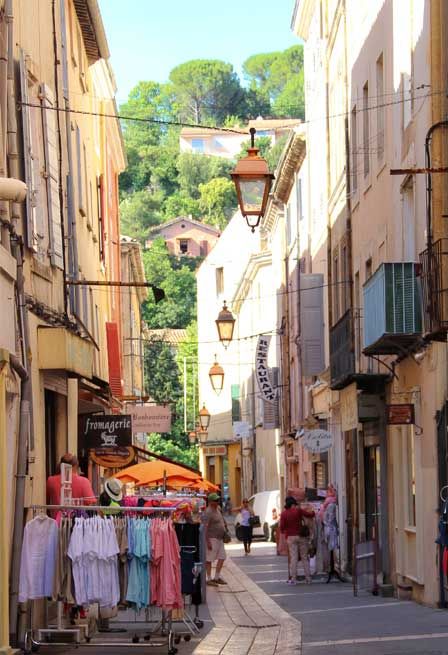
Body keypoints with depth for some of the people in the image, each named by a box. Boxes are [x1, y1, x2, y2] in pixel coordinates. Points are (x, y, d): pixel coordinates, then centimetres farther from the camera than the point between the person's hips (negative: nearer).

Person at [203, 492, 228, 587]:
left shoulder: (218, 509, 11)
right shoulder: (208, 512, -18)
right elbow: (205, 527, -22)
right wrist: (208, 541, -26)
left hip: (219, 538, 9)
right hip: (212, 538, -9)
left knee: (222, 557, 11)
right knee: (209, 559, -2)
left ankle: (217, 577, 20)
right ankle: (209, 579, 3)